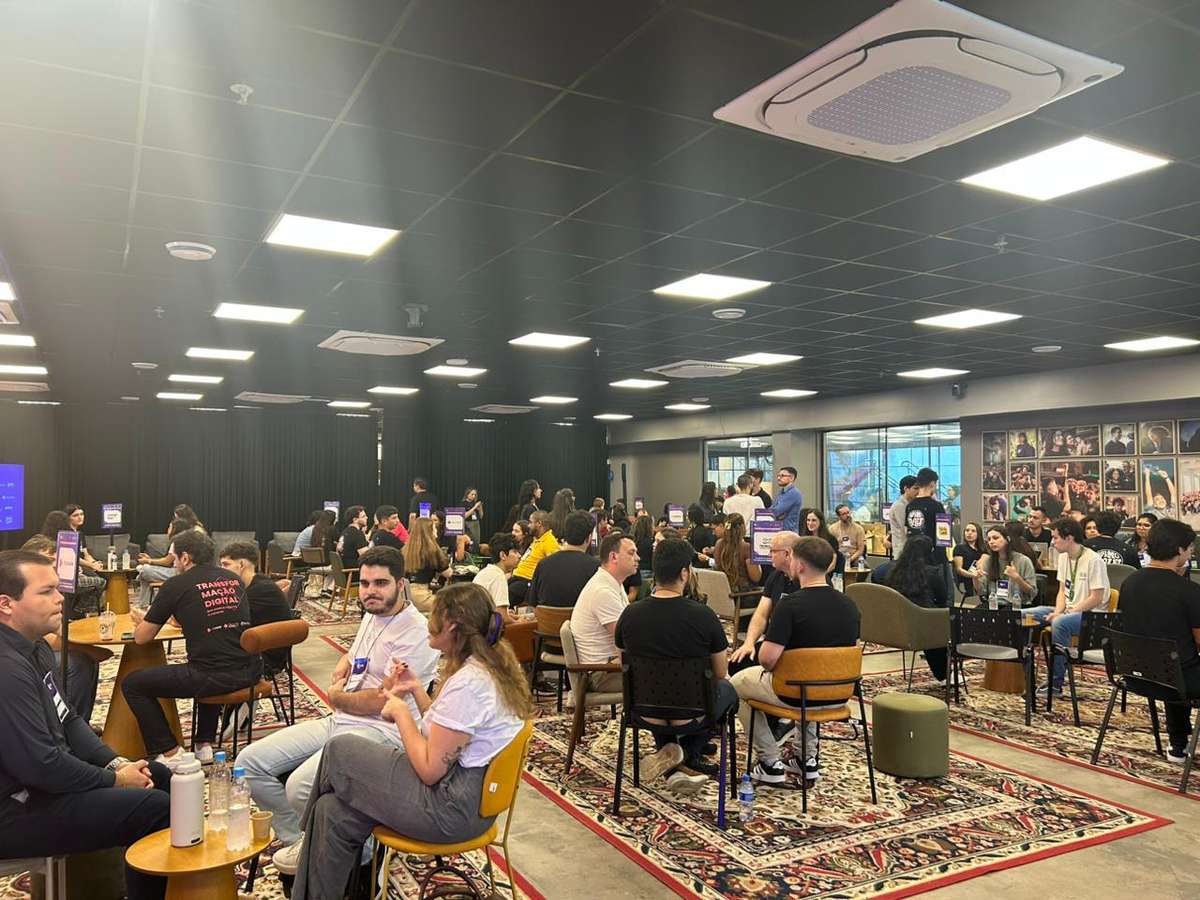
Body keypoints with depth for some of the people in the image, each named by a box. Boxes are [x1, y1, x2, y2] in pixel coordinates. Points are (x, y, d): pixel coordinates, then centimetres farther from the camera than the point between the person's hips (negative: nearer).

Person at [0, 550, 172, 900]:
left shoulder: (35, 649, 7)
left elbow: (68, 721, 14)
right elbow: (41, 765, -28)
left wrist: (115, 763, 1)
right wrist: (115, 780, -15)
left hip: (47, 775, 11)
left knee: (160, 777, 14)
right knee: (156, 807, -17)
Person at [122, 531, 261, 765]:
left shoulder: (175, 585, -1)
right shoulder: (233, 579, 14)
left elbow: (141, 638, 7)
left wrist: (142, 622, 29)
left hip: (212, 676, -6)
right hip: (249, 672, 7)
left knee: (132, 684, 12)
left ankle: (168, 754, 12)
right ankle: (204, 744, 36)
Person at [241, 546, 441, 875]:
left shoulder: (416, 632, -17)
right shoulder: (371, 617, 13)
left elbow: (383, 701, -19)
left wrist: (337, 697, -2)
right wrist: (337, 678, 10)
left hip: (380, 731, -9)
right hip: (338, 722, 10)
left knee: (300, 786, -30)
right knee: (250, 762, 2)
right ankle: (301, 840, 14)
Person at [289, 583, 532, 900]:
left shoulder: (468, 683, -24)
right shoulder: (491, 664, 6)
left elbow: (430, 769, -21)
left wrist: (401, 711, -11)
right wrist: (417, 690, 6)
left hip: (450, 807, -9)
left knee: (339, 750, 0)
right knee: (334, 813, 5)